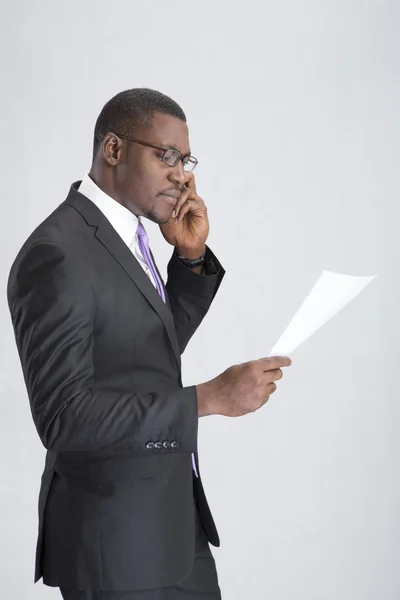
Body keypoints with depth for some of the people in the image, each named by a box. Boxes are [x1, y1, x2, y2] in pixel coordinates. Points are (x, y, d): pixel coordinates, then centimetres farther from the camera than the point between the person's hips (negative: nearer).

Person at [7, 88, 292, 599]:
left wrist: (191, 256, 2)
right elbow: (63, 416, -24)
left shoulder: (122, 233, 9)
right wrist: (209, 398, -25)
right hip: (114, 537, -9)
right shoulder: (56, 254, -19)